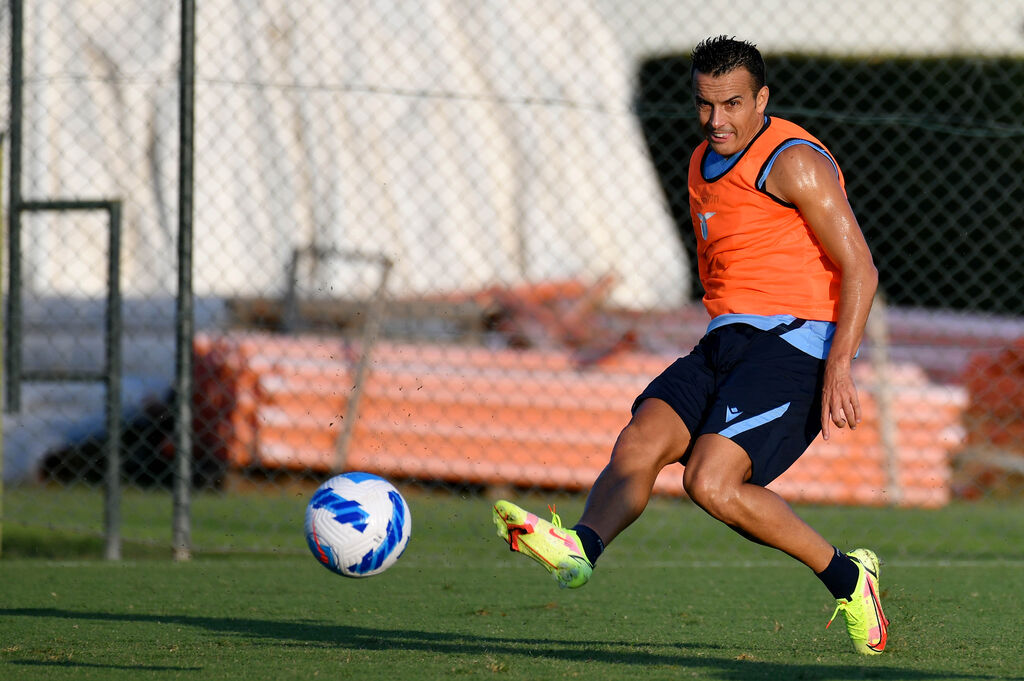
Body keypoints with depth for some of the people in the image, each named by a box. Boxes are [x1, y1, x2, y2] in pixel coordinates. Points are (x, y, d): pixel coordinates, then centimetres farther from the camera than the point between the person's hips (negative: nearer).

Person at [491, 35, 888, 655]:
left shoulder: (794, 162, -8)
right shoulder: (705, 165, 19)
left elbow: (860, 269, -12)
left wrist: (839, 369, -21)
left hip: (795, 342, -8)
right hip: (725, 344, 8)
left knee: (711, 482, -23)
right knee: (640, 442, -19)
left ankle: (846, 577, -8)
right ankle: (581, 548, -43)